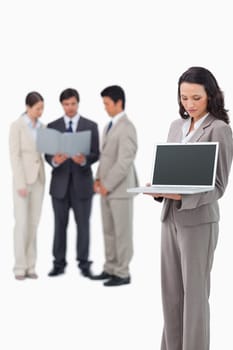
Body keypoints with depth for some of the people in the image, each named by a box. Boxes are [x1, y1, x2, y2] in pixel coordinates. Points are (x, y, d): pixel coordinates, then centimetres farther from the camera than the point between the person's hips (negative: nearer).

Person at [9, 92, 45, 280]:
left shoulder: (41, 127, 10)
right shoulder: (16, 126, -10)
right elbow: (15, 155, -14)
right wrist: (20, 184, -18)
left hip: (38, 177, 6)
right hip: (22, 178, -6)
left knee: (34, 222, 5)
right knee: (22, 223, -8)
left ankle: (30, 266, 11)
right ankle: (20, 267, 1)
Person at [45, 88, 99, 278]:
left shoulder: (91, 126, 2)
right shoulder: (53, 126, 6)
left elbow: (96, 154, -3)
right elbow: (48, 155, 1)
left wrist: (84, 160, -24)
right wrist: (54, 160, -22)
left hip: (82, 182, -1)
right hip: (60, 182, 1)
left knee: (83, 224, 4)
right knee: (60, 225, 6)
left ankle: (84, 264, 12)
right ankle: (59, 264, 14)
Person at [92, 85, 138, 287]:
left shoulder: (126, 127, -16)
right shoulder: (110, 126, 13)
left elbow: (124, 162, -21)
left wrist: (107, 185, -17)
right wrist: (99, 179, 6)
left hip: (120, 188, -9)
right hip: (107, 188, 9)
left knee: (122, 232, 0)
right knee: (109, 231, 13)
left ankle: (123, 274, 7)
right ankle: (111, 269, 21)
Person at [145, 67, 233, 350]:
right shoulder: (176, 126, 11)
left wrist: (181, 196, -25)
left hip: (198, 220, -6)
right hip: (170, 217, 6)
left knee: (194, 291, 2)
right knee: (171, 290, 11)